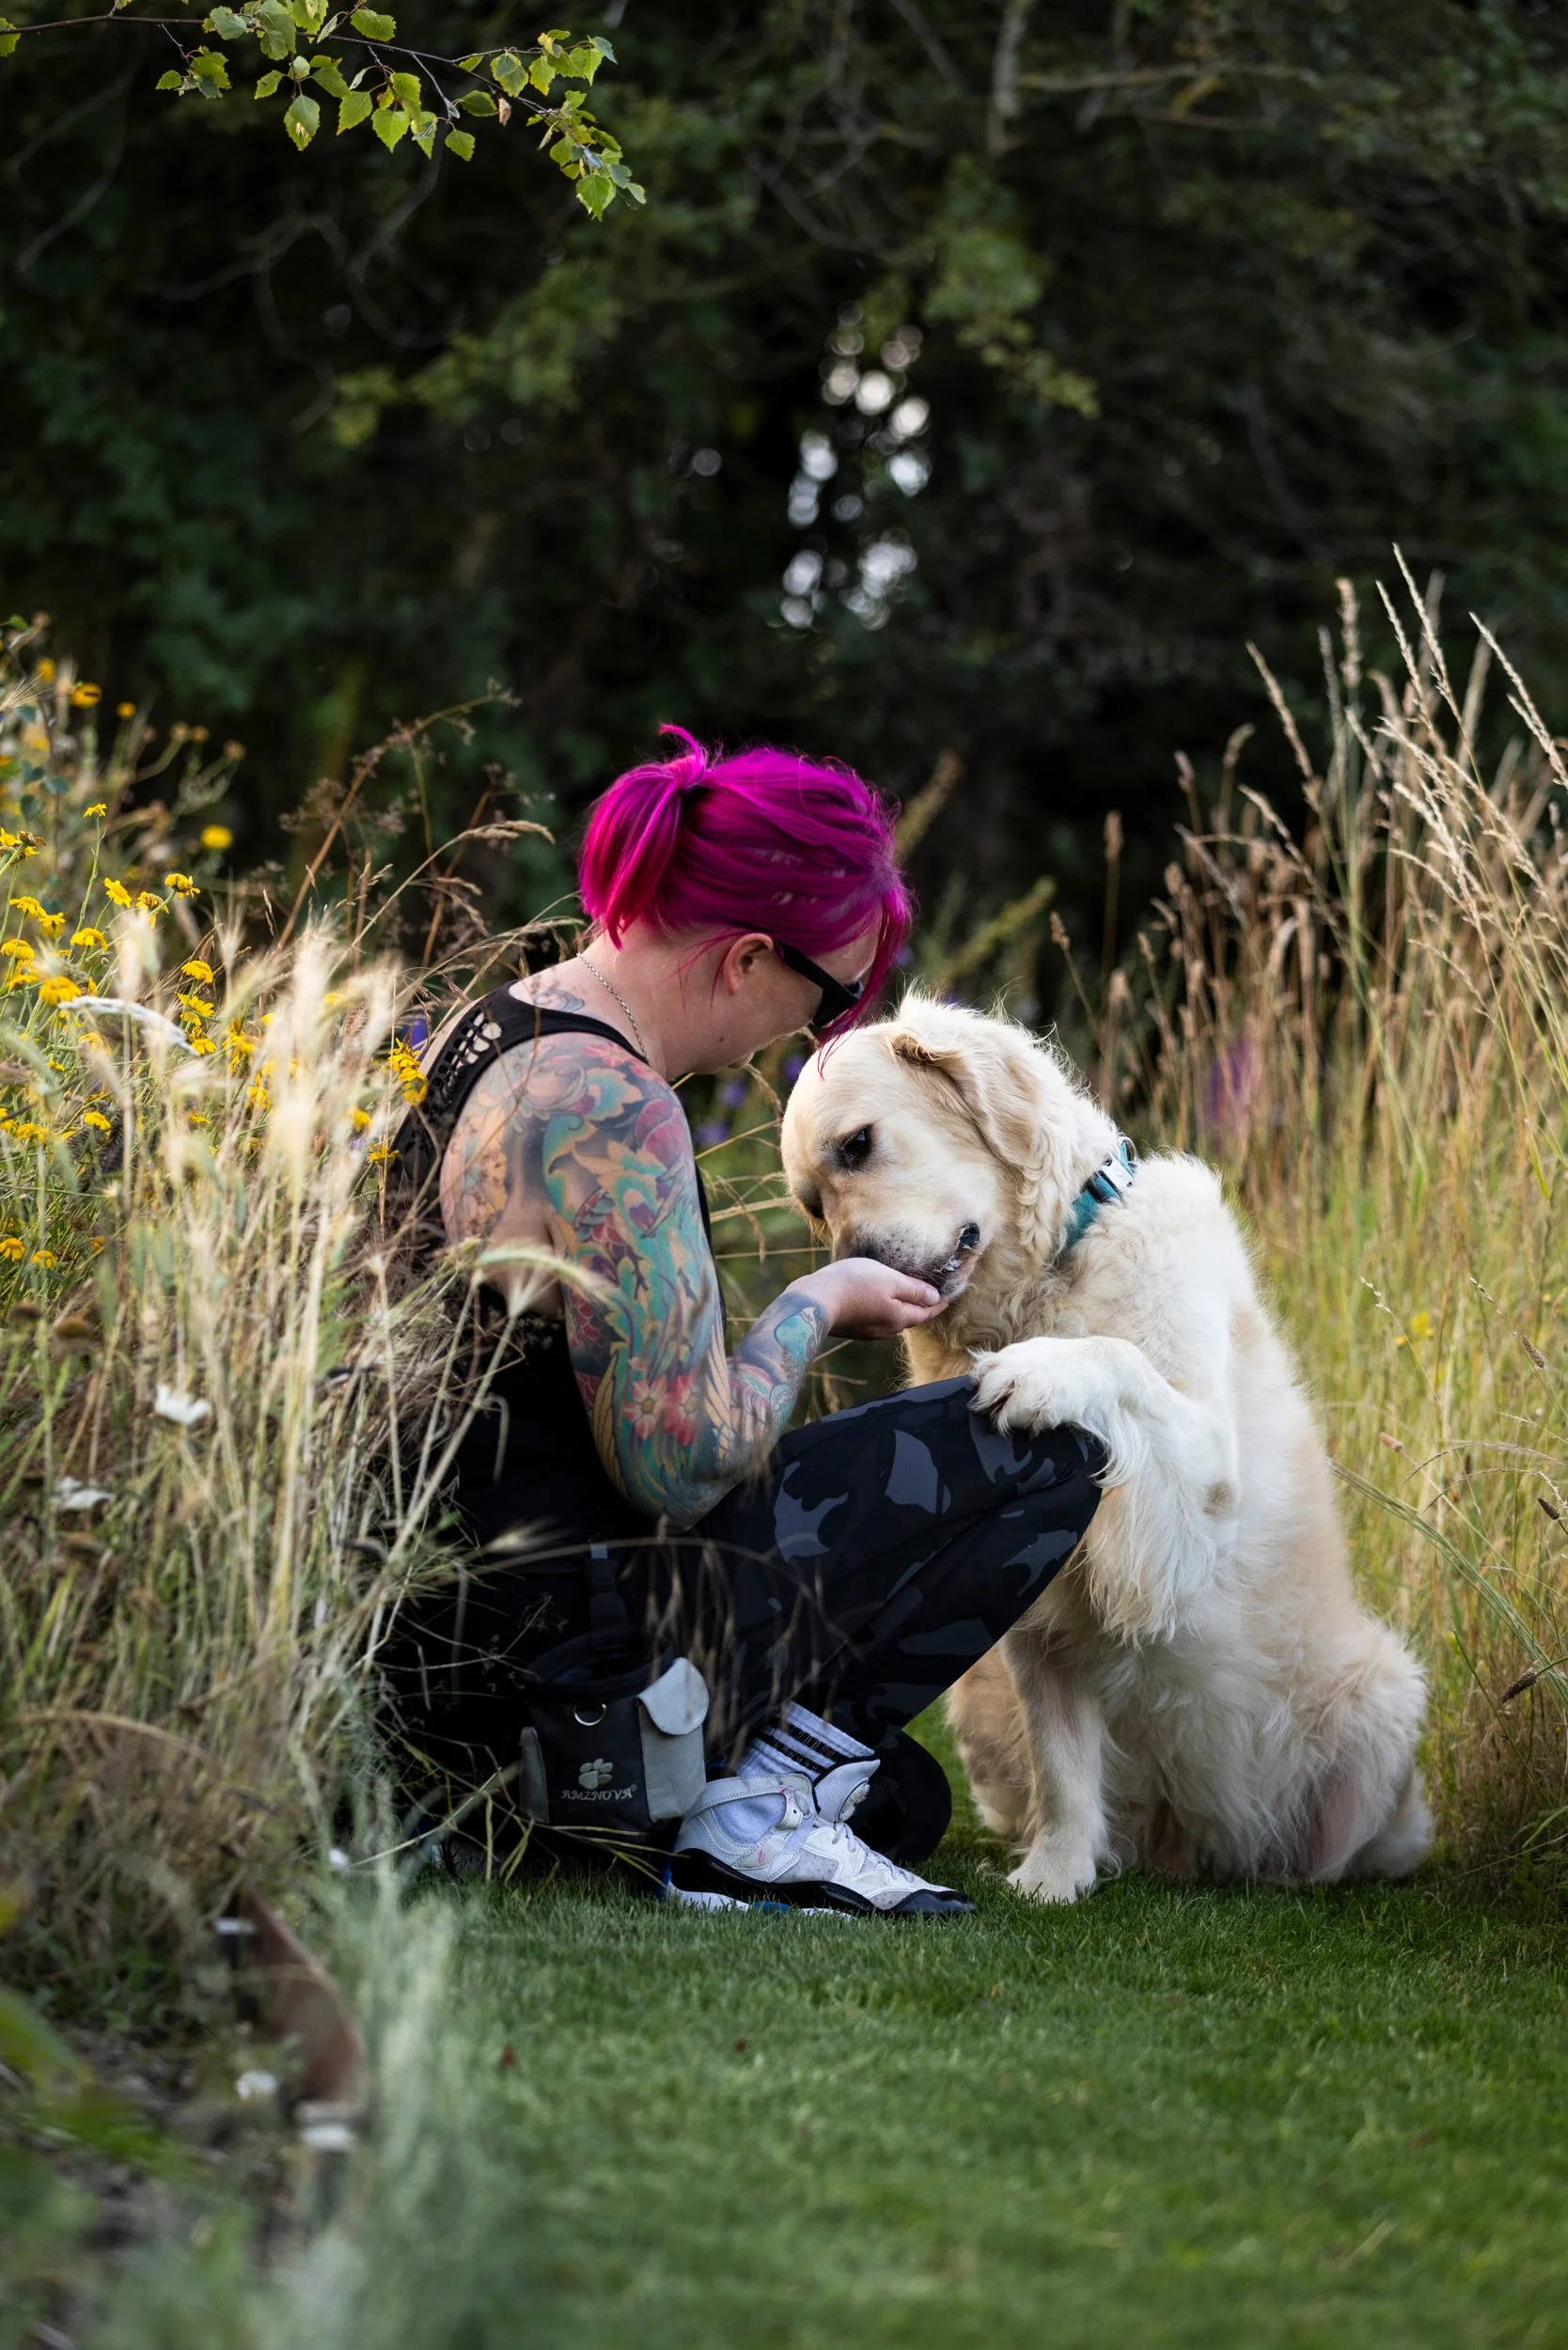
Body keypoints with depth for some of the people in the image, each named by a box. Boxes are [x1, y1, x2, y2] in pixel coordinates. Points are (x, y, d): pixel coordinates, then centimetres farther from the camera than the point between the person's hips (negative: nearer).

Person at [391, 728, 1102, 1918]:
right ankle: (761, 1806, -5)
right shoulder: (611, 1109, -22)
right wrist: (820, 1302, -4)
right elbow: (685, 1459, -21)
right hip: (578, 1654, -11)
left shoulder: (488, 1028, 10)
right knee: (1044, 1438, -2)